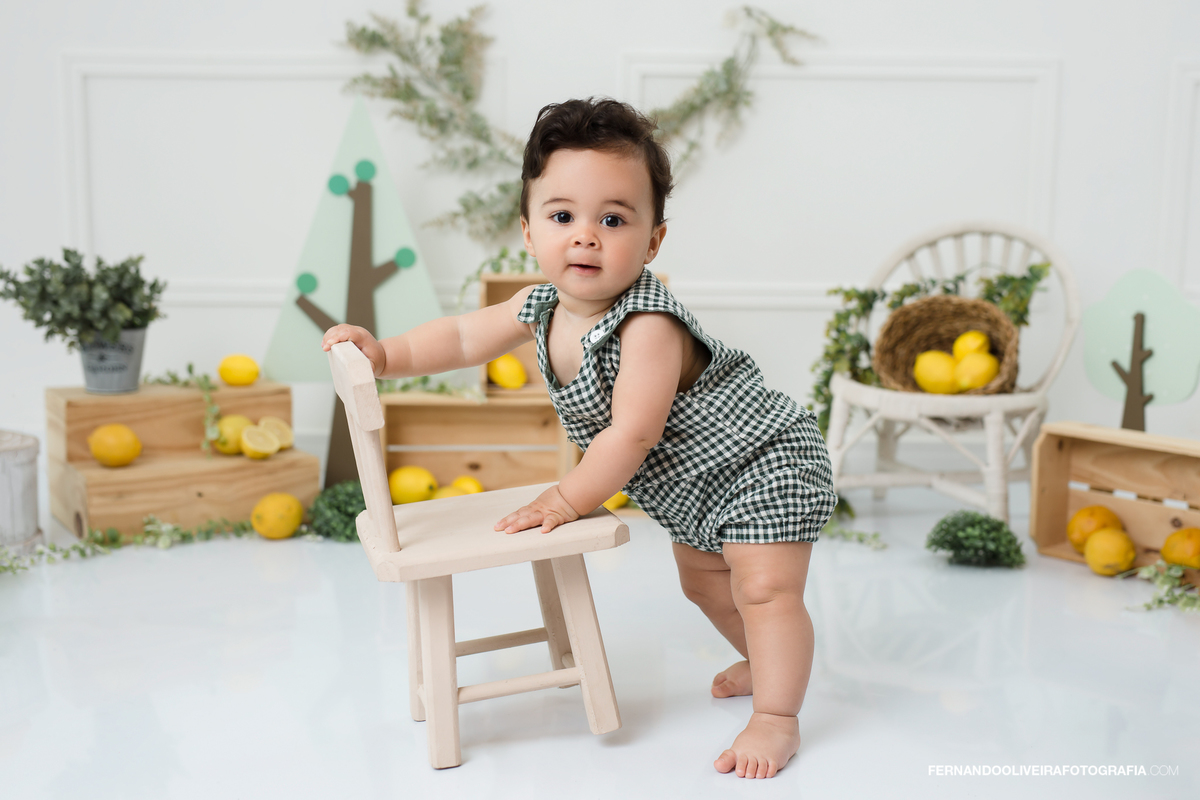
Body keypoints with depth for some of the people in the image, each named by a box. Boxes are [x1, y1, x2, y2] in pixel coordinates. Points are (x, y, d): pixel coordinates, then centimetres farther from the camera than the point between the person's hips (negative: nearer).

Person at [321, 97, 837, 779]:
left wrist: (568, 500, -24)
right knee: (702, 581, 23)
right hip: (693, 485, 9)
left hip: (763, 462, -9)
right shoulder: (543, 306, -9)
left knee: (764, 588, -11)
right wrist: (385, 354, -5)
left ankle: (777, 719, 7)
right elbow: (465, 337, 4)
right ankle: (768, 661, 46)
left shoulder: (649, 325, -34)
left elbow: (630, 437, -34)